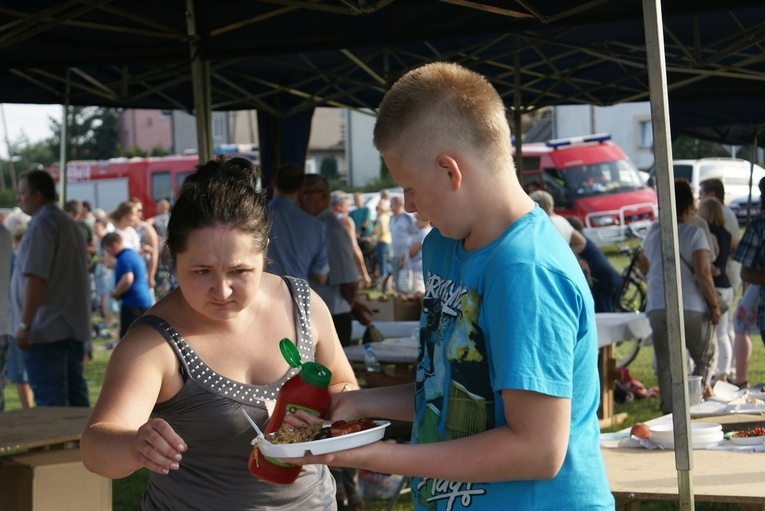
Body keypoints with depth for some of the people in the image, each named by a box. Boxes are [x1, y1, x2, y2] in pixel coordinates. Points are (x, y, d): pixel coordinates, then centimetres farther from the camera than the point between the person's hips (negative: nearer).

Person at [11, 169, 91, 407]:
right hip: (74, 328, 9)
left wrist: (24, 324, -19)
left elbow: (36, 278, -20)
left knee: (50, 401, -8)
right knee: (75, 395, 12)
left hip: (46, 331, -9)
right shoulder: (71, 224, 17)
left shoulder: (41, 224, -13)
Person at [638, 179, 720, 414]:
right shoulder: (695, 233, -6)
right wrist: (714, 306, -6)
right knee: (706, 359, 13)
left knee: (666, 366, 9)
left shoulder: (653, 233, 11)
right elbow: (702, 273, -14)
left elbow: (642, 262, 29)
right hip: (692, 307, -4)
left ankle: (670, 412, 6)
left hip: (657, 307, 4)